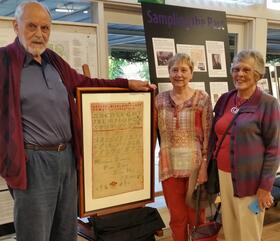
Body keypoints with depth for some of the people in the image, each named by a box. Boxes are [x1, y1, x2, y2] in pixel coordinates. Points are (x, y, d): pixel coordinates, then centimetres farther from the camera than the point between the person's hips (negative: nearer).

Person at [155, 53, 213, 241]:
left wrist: (205, 166, -12)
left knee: (196, 216, 12)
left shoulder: (202, 99, -6)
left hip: (195, 165, -3)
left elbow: (209, 135, -7)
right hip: (169, 166, 3)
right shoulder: (160, 99, 4)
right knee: (177, 217, 14)